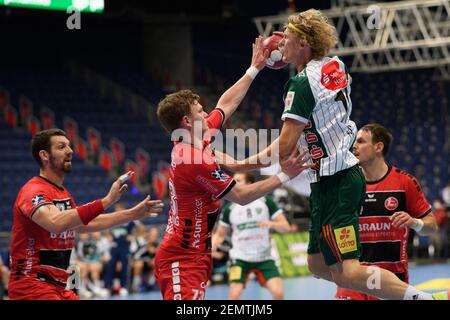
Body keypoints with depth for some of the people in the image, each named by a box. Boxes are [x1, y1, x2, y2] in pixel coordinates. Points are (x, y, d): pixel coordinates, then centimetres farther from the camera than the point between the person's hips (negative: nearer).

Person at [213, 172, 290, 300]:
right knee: (234, 294, -17)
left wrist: (271, 224, -23)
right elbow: (220, 235, 9)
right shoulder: (229, 208, 0)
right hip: (240, 258, 0)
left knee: (278, 293, -13)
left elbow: (285, 227, -2)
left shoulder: (265, 201, -3)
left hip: (264, 257, 0)